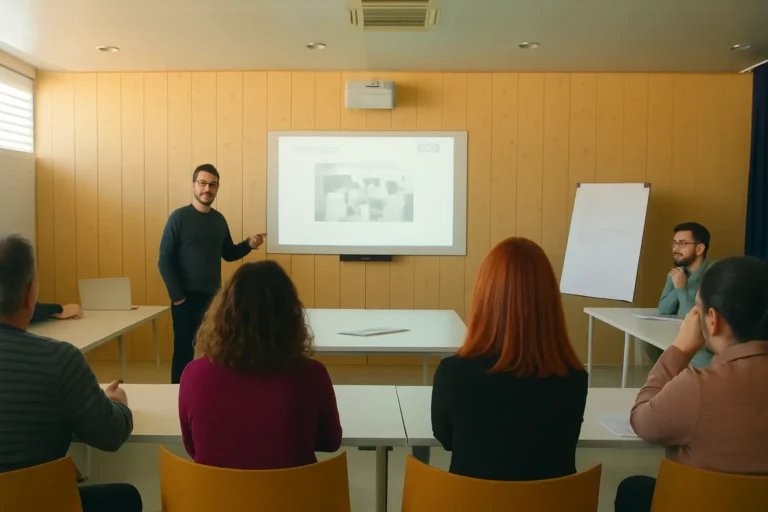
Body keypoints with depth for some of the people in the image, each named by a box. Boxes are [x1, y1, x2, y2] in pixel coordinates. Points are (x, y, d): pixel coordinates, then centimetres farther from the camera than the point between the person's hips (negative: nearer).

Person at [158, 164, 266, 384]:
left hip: (213, 297, 5)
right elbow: (164, 261, -9)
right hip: (187, 298, -5)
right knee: (184, 352, 1)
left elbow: (228, 254, 17)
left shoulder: (219, 219, 7)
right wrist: (176, 296, -13)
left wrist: (248, 244, -2)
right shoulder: (179, 217, -8)